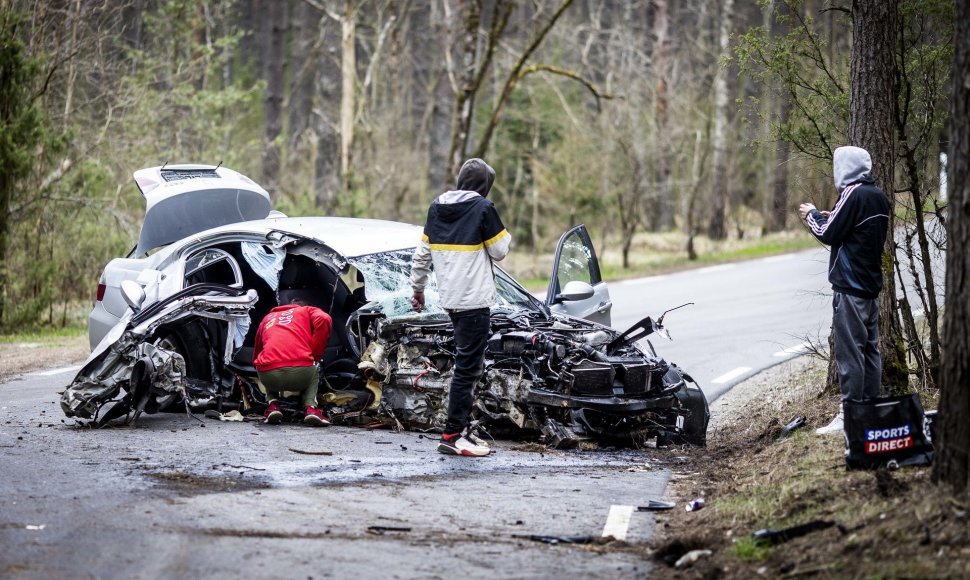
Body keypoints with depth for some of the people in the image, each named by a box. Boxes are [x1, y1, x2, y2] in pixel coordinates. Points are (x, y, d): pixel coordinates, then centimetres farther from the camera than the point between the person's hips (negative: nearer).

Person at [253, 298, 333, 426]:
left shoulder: (267, 318, 33)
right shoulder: (308, 311, 25)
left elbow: (256, 353, 37)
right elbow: (324, 320, 1)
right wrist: (316, 355, 10)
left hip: (269, 376, 2)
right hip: (301, 373, -2)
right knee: (314, 374, 35)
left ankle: (273, 405, 12)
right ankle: (310, 408, 8)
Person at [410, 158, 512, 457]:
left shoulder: (437, 207, 11)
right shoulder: (483, 208, -10)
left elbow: (421, 254, 16)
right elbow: (499, 251, -4)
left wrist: (417, 288, 26)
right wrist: (505, 234, 15)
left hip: (451, 299, 7)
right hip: (475, 298, -7)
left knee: (472, 365, 16)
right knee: (467, 367, -6)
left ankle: (463, 426, 16)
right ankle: (452, 435, -9)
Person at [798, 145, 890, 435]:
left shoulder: (853, 194, -15)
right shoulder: (879, 197, 12)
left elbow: (828, 234, -13)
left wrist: (812, 215, 4)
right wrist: (831, 218, 14)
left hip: (850, 286, -9)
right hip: (871, 284, 9)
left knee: (849, 351, -8)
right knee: (869, 349, 12)